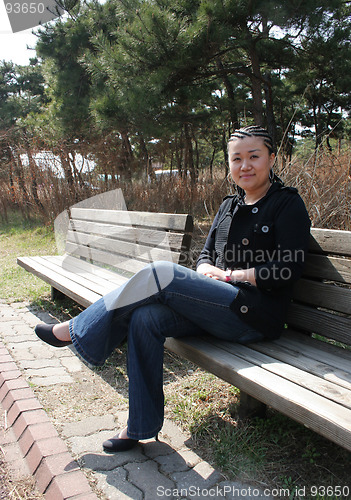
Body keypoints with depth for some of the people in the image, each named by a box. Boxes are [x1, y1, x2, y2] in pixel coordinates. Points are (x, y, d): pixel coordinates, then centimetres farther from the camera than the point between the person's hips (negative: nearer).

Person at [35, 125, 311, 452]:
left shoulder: (288, 204, 0)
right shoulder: (229, 205, 18)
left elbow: (286, 270, -10)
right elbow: (206, 256, 18)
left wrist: (229, 274, -9)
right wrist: (208, 272, -6)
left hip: (256, 316, -6)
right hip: (217, 309, 6)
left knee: (159, 274, -22)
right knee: (145, 318, -20)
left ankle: (78, 330, -5)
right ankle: (140, 426, -6)